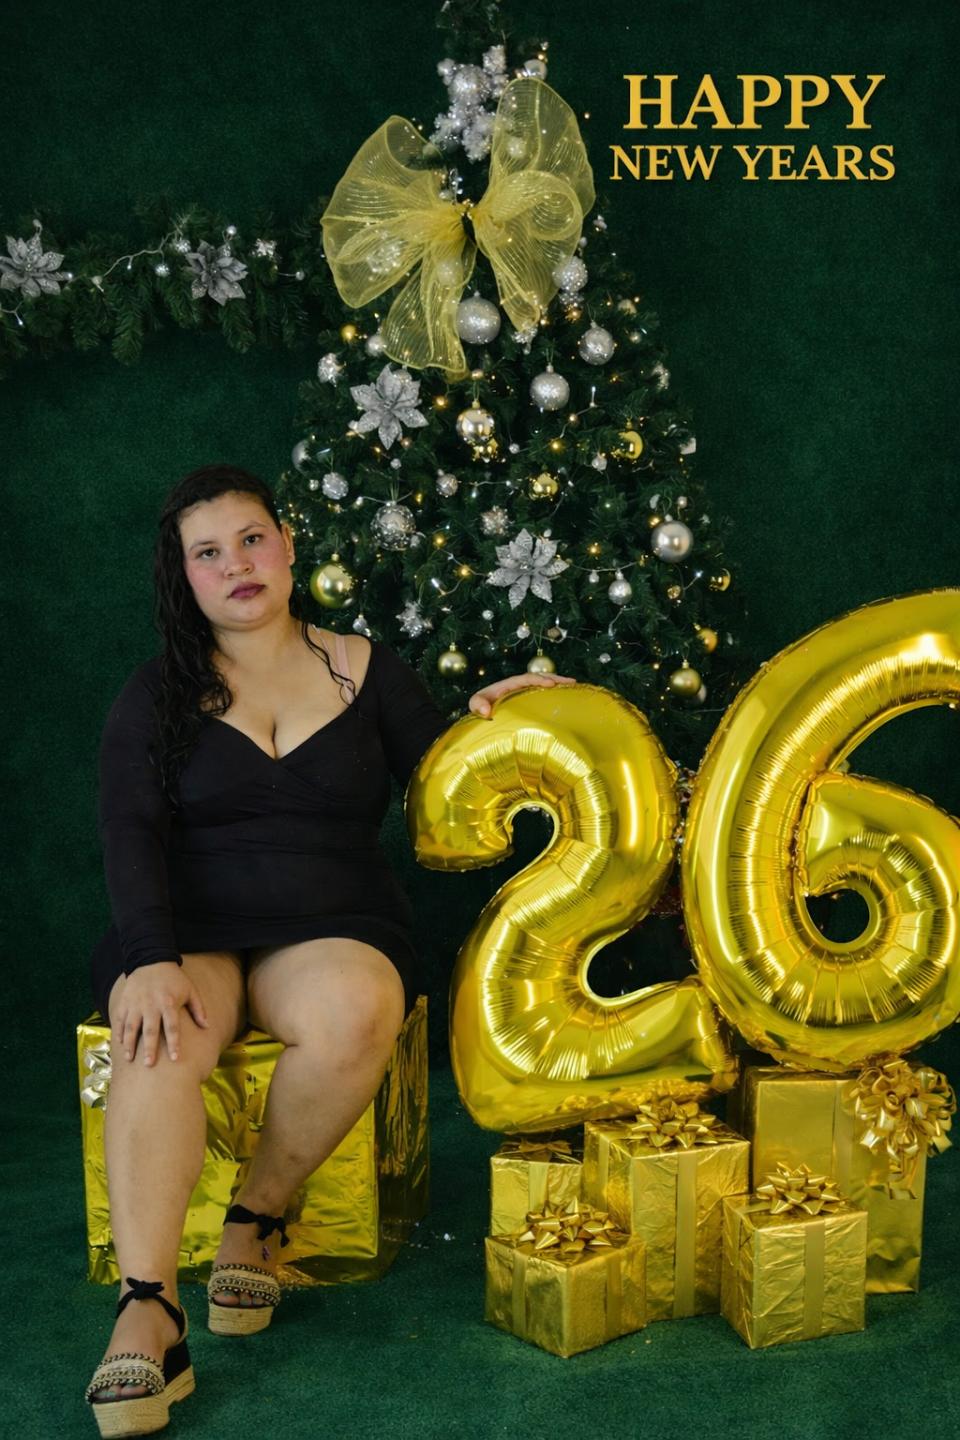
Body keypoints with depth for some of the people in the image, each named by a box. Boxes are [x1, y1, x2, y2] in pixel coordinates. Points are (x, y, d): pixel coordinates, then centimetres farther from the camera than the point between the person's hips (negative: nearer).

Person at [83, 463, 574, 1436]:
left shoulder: (365, 670, 14)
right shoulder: (156, 696, 11)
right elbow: (130, 834, -3)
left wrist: (477, 723, -6)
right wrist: (151, 961, -19)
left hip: (329, 930, 0)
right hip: (188, 931, 0)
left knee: (352, 1011, -35)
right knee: (159, 1044, -34)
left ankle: (257, 1216, -13)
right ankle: (148, 1314, -38)